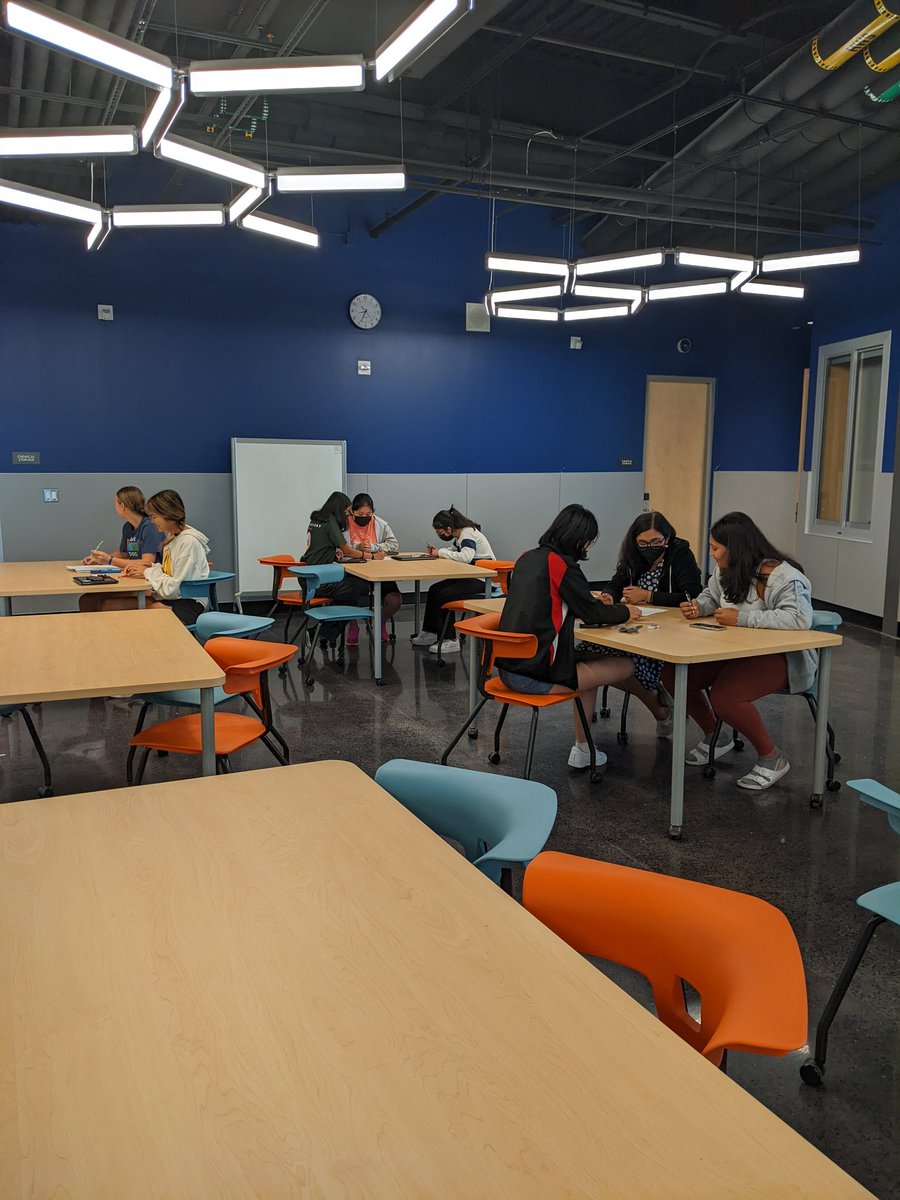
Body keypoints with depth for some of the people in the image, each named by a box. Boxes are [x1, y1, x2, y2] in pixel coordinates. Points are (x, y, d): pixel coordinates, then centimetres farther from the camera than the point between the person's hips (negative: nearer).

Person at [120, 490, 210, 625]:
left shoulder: (189, 542, -16)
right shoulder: (172, 537, 12)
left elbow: (173, 588, -19)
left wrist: (148, 571, -6)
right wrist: (150, 566, 3)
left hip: (188, 605, -8)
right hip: (172, 598, 8)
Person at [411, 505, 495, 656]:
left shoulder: (468, 534, -19)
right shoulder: (459, 535, 9)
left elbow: (465, 557, -33)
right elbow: (454, 550, 21)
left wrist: (441, 553, -21)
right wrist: (437, 552, 1)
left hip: (482, 580, -10)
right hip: (469, 577, 10)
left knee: (443, 596, -21)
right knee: (434, 590, 7)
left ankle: (450, 641, -14)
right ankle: (430, 633, 13)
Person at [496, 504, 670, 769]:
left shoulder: (527, 558, 9)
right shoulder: (561, 564, -14)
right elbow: (591, 612, -6)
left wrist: (594, 604, 21)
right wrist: (624, 611, 13)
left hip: (510, 666, 8)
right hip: (536, 674, -8)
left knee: (593, 664, 26)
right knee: (625, 666, 6)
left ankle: (582, 750, 28)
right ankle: (657, 709, 37)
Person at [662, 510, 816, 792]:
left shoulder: (784, 577, -21)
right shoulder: (726, 571, 4)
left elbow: (800, 618, -35)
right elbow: (711, 596, 23)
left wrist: (742, 617, -31)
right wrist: (698, 607, -2)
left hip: (783, 656, -8)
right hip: (737, 650, 8)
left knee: (724, 696, -33)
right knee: (674, 674, -6)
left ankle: (772, 759, -8)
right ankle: (715, 737, 17)